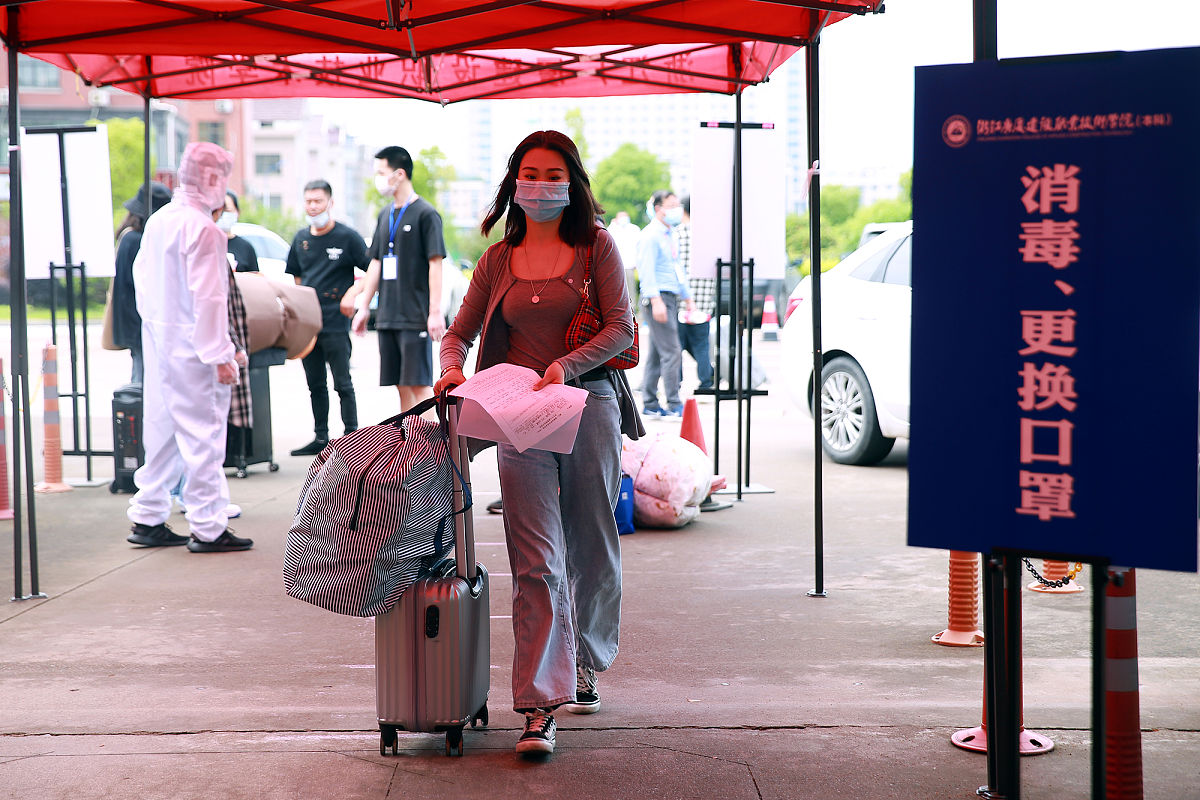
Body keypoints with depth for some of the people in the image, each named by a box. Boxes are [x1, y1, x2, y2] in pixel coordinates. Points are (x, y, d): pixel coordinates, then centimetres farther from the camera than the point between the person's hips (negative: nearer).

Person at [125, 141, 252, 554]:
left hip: (158, 340, 9)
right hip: (191, 348, -9)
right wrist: (220, 355, -18)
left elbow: (140, 274, 18)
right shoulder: (202, 229, -17)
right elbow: (207, 296, -20)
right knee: (203, 431, -2)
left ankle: (148, 519, 22)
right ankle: (208, 528, 3)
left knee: (163, 429, 16)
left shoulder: (158, 221, 10)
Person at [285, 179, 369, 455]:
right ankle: (320, 437, 18)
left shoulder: (348, 236, -5)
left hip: (335, 322, -6)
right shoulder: (301, 238, 12)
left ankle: (351, 435, 5)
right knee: (316, 385, 11)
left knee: (342, 384, -2)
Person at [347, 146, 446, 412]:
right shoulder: (385, 215, 15)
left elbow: (435, 263, -10)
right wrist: (363, 307, 16)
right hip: (388, 317, 7)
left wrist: (435, 312, -16)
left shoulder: (425, 214, -6)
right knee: (402, 385, 8)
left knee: (419, 384, -7)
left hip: (416, 318, -7)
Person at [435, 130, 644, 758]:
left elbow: (621, 327, -3)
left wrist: (565, 366, -18)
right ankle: (539, 705, -10)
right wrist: (452, 367, -6)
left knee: (592, 551, 11)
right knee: (536, 562, -8)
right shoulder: (499, 258, 13)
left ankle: (582, 665, 34)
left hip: (589, 406, -1)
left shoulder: (596, 247, 5)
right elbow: (460, 329, 16)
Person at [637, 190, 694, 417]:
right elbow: (647, 271, -17)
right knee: (671, 352, -11)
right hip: (658, 298, -9)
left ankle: (650, 404, 15)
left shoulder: (668, 235, 20)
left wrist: (688, 299, 26)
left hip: (670, 298, 9)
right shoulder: (650, 236, -10)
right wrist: (656, 301, -24)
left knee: (656, 354, 11)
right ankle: (674, 405, -8)